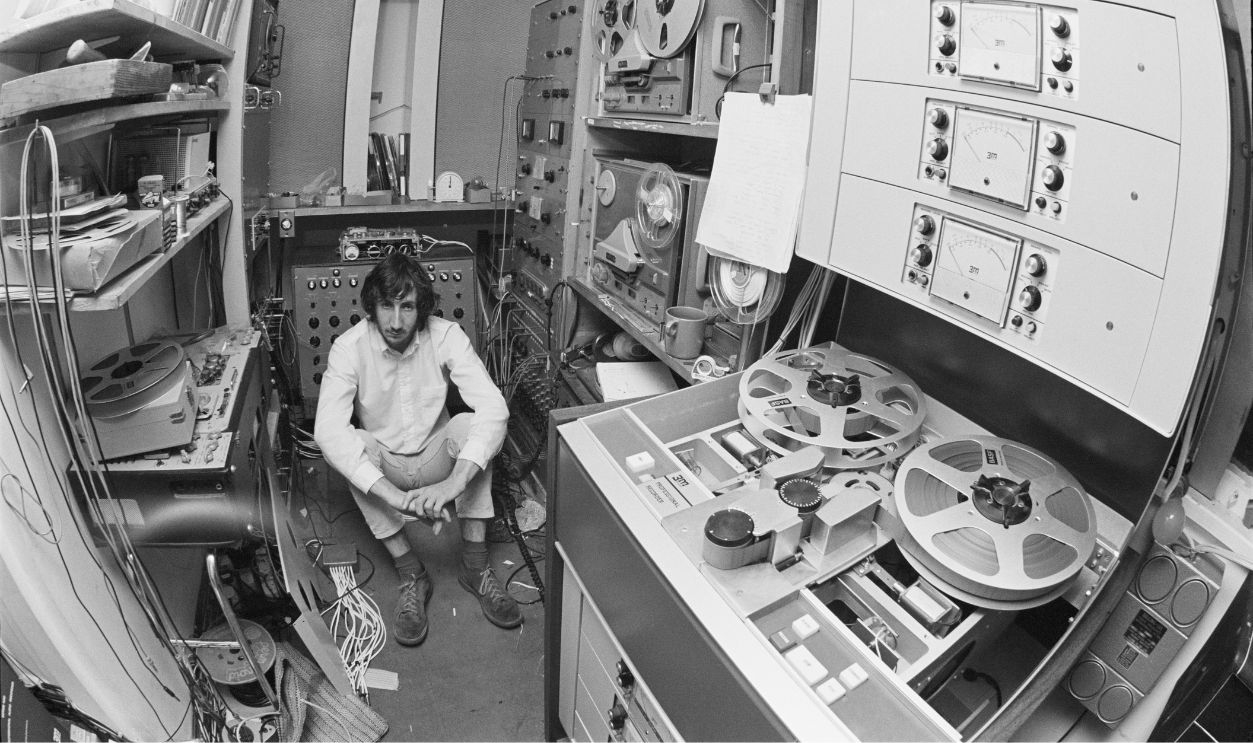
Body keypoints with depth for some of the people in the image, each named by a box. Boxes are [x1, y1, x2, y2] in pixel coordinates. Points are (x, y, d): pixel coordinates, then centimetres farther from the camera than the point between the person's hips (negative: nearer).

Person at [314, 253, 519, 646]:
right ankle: (410, 572, -24)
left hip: (436, 458, 0)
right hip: (382, 467, 0)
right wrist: (392, 495, -45)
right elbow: (327, 428, -34)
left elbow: (494, 407, -31)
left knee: (467, 424, -29)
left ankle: (475, 565, -22)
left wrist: (454, 483, -45)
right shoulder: (349, 347, -20)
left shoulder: (446, 336, -20)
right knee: (345, 444, -30)